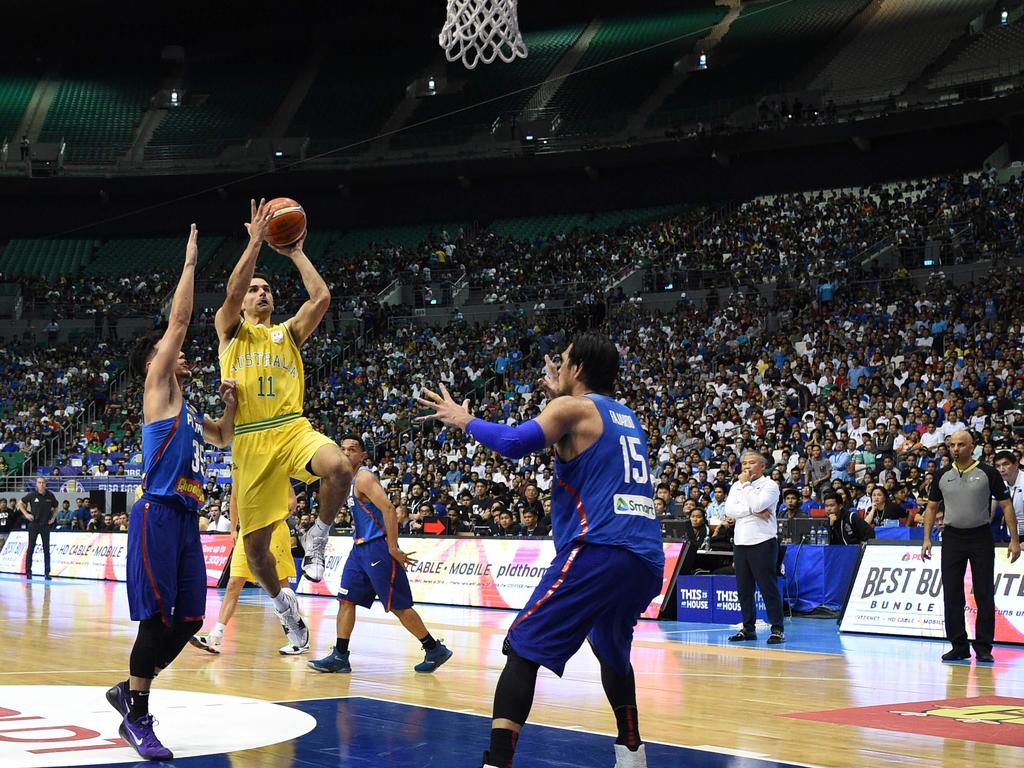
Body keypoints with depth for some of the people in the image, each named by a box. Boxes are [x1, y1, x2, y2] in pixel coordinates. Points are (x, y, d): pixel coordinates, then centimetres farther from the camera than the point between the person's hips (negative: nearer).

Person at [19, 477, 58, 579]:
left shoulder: (50, 495, -1)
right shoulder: (32, 495, -6)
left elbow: (56, 506, 16)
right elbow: (20, 503, 5)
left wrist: (53, 518, 6)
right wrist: (26, 514, -4)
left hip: (46, 525, 2)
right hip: (34, 524, -2)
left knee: (46, 549, 3)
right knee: (30, 549, 1)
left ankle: (47, 572, 8)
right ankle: (28, 572, 8)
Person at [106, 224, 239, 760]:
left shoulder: (186, 408, 23)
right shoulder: (158, 387, 1)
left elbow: (222, 439, 39)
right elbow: (178, 320, -6)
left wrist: (229, 404, 20)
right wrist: (190, 261, -1)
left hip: (187, 517, 9)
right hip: (159, 514, -9)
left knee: (189, 619, 7)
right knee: (158, 617, -9)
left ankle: (129, 691, 21)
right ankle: (137, 715, 0)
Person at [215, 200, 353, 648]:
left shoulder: (288, 333, 19)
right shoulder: (230, 330, 14)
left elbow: (322, 298, 3)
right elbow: (232, 291, -7)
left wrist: (295, 253, 8)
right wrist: (256, 241, -8)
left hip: (293, 430, 1)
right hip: (250, 441, -1)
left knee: (339, 468, -33)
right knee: (254, 543, -1)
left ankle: (317, 538, -6)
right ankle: (283, 602, 26)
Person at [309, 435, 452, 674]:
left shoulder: (363, 477, -15)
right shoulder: (349, 479, 14)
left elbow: (388, 509, -23)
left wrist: (393, 548, -23)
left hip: (378, 547, -9)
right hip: (361, 547, 9)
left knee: (399, 606, -4)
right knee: (345, 600, 5)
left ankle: (435, 650, 6)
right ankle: (339, 657, 8)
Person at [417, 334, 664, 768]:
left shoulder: (573, 408, 2)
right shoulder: (626, 417, 23)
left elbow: (514, 443, -14)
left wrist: (464, 421, 1)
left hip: (598, 552, -7)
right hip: (646, 559, 8)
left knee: (523, 650, -5)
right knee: (611, 648, 31)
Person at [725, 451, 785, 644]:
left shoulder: (770, 485, -2)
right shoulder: (737, 485, 14)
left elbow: (757, 505, -18)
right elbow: (729, 510, 0)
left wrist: (746, 484, -8)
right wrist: (754, 511, -11)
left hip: (763, 541, -6)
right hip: (740, 541, 6)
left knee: (768, 586, -6)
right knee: (744, 587, 7)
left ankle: (777, 629, -3)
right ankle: (748, 628, 16)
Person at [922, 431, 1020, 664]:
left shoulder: (987, 473, -4)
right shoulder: (942, 476, 5)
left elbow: (1006, 505, -2)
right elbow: (931, 507, 13)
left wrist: (1014, 540, -7)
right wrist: (927, 538, 3)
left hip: (981, 537, -3)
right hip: (952, 537, 3)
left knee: (984, 595, -1)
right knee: (952, 594, 2)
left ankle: (983, 648, 6)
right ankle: (959, 646, 10)